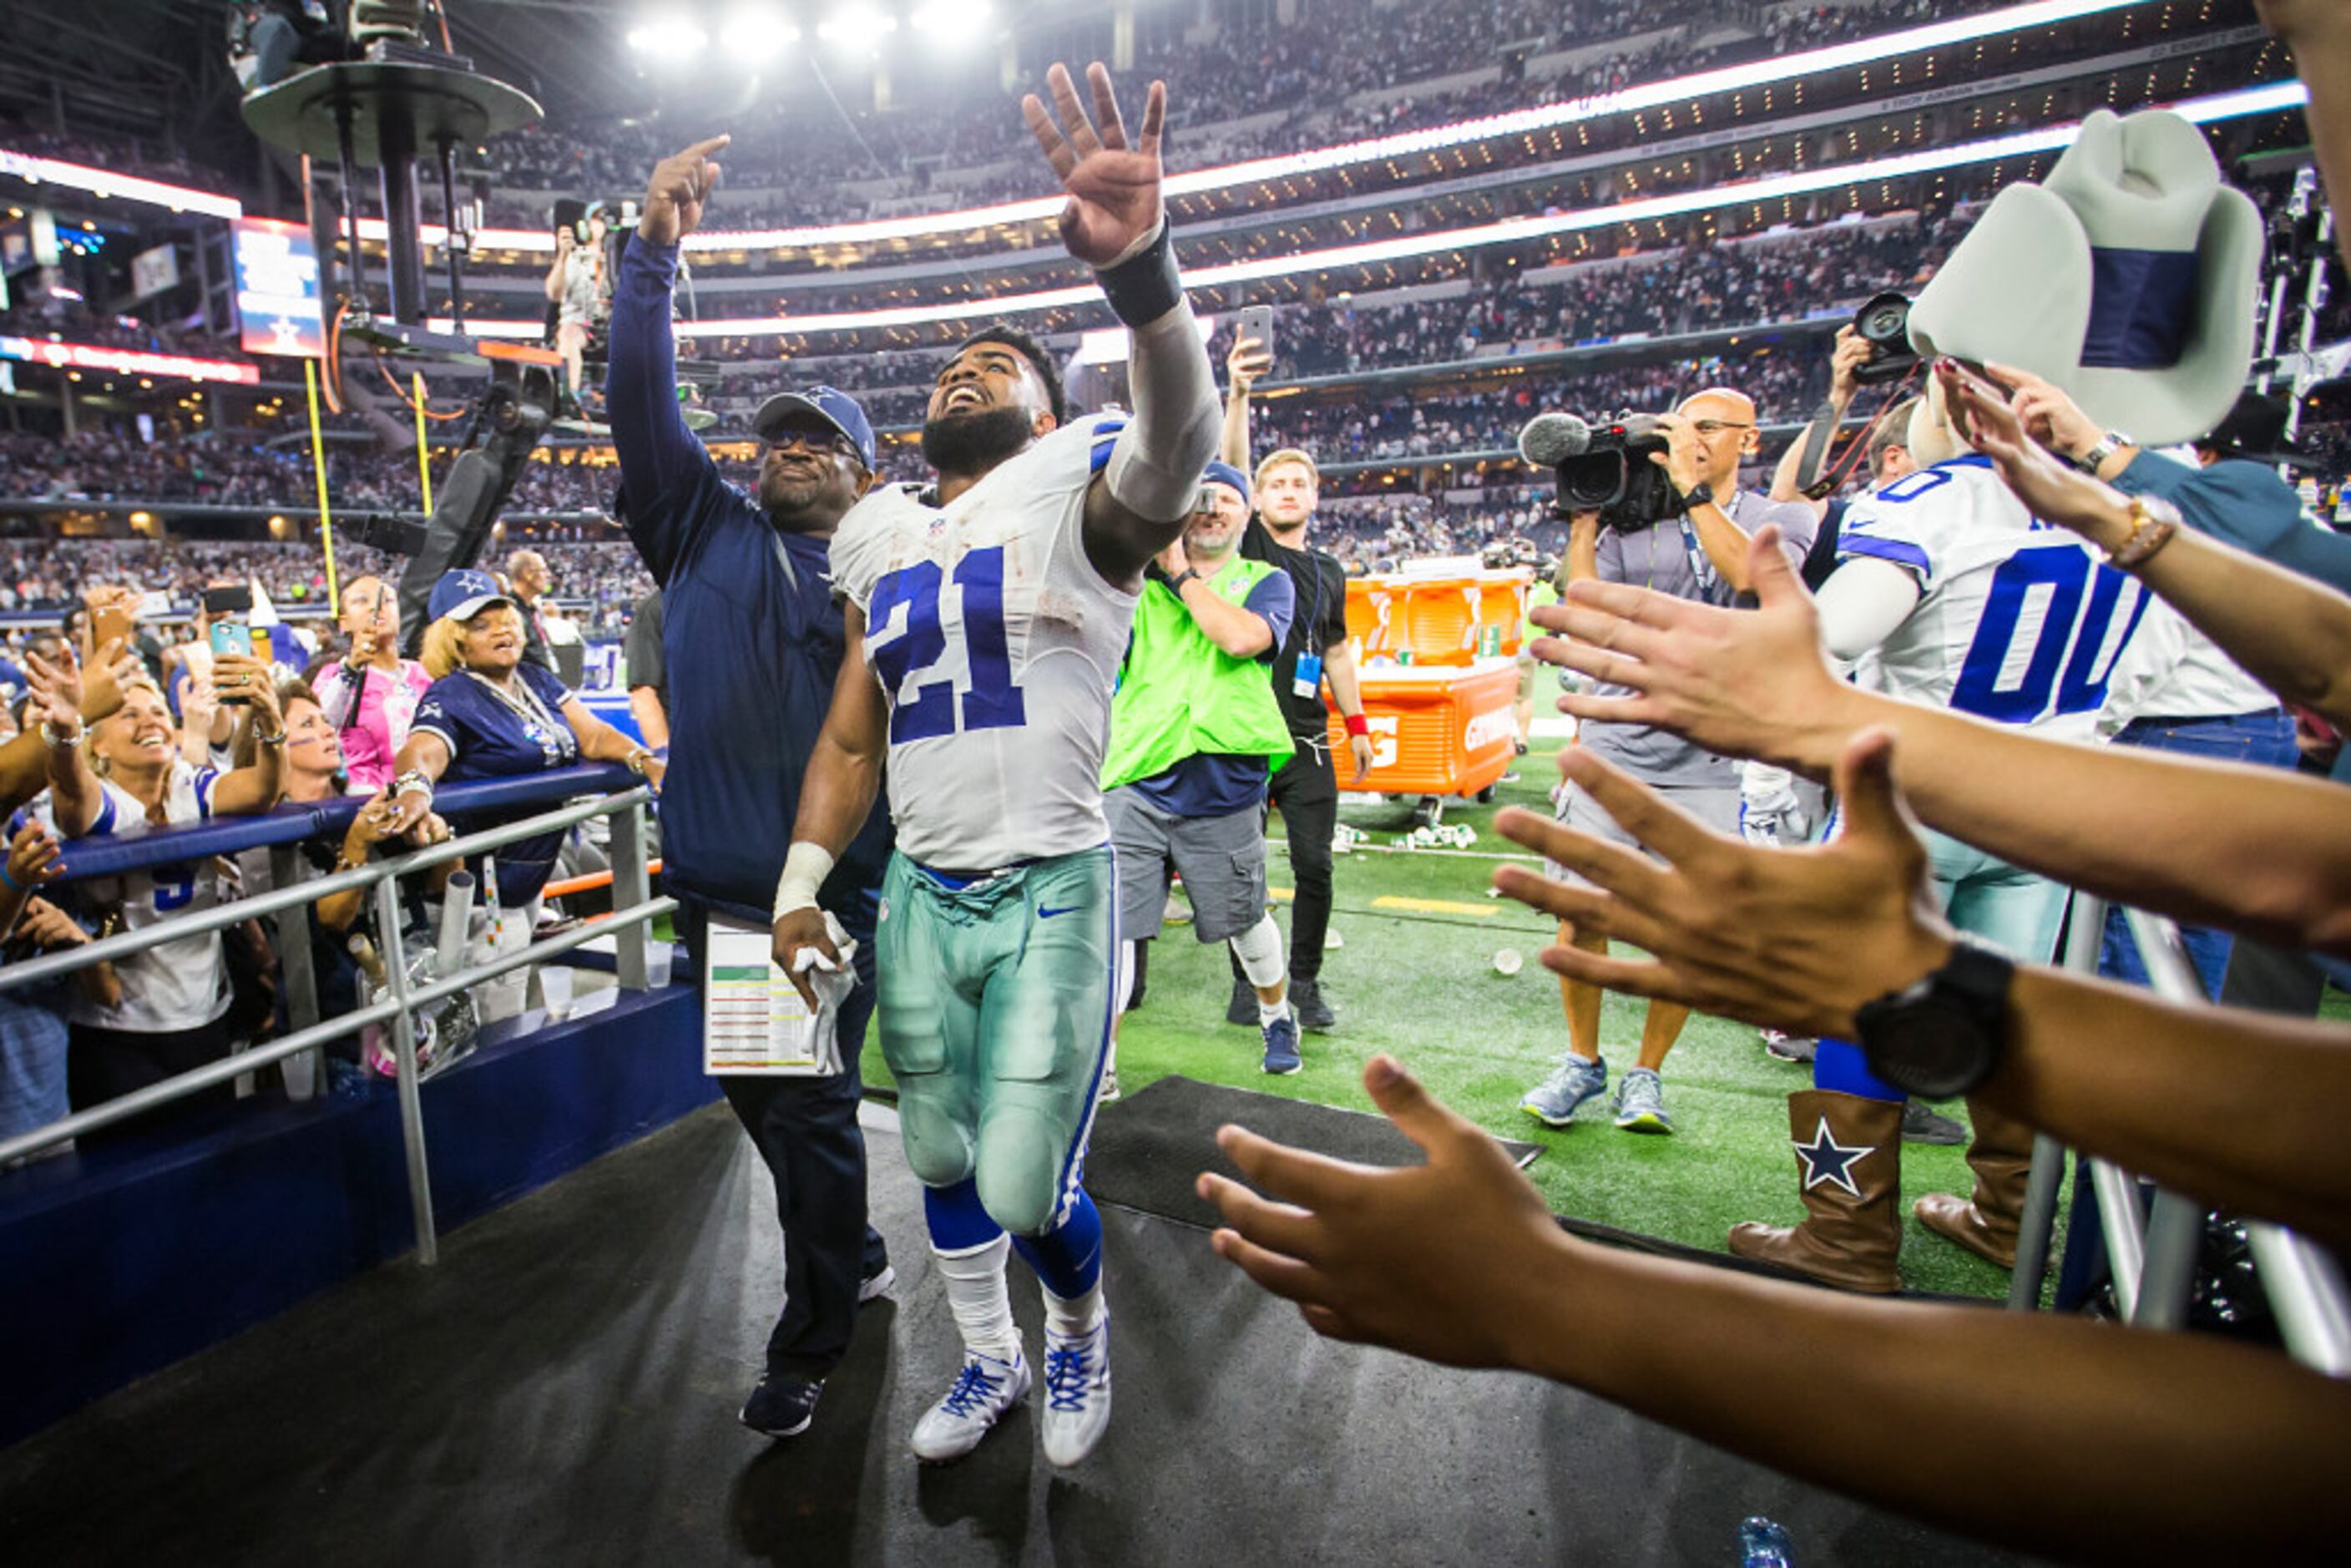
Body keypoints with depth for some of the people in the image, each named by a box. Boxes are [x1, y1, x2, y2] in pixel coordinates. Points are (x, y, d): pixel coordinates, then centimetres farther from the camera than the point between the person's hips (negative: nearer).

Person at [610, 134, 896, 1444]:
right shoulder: (705, 528, 10)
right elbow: (643, 403, 2)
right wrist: (655, 251, -6)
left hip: (828, 900, -4)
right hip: (711, 887, 4)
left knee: (812, 1114, 3)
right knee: (756, 1101, 17)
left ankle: (812, 1343, 24)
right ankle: (857, 1260, 41)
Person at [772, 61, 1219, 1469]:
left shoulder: (1074, 499, -5)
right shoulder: (884, 543, 12)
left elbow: (1175, 446, -29)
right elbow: (851, 739, 15)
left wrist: (1139, 266, -46)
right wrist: (802, 881, 7)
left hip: (1051, 896, -5)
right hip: (919, 900, 6)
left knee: (1028, 1192, -1)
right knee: (942, 1162, 17)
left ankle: (1081, 1330, 35)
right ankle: (991, 1361, 44)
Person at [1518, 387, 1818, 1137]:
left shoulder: (1782, 521, 7)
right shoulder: (1631, 523, 7)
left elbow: (1756, 576, -16)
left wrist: (1694, 488, -14)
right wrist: (1582, 524, -5)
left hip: (1709, 760, 0)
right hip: (1616, 746, 0)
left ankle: (1646, 1071, 24)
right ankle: (1582, 1061, 21)